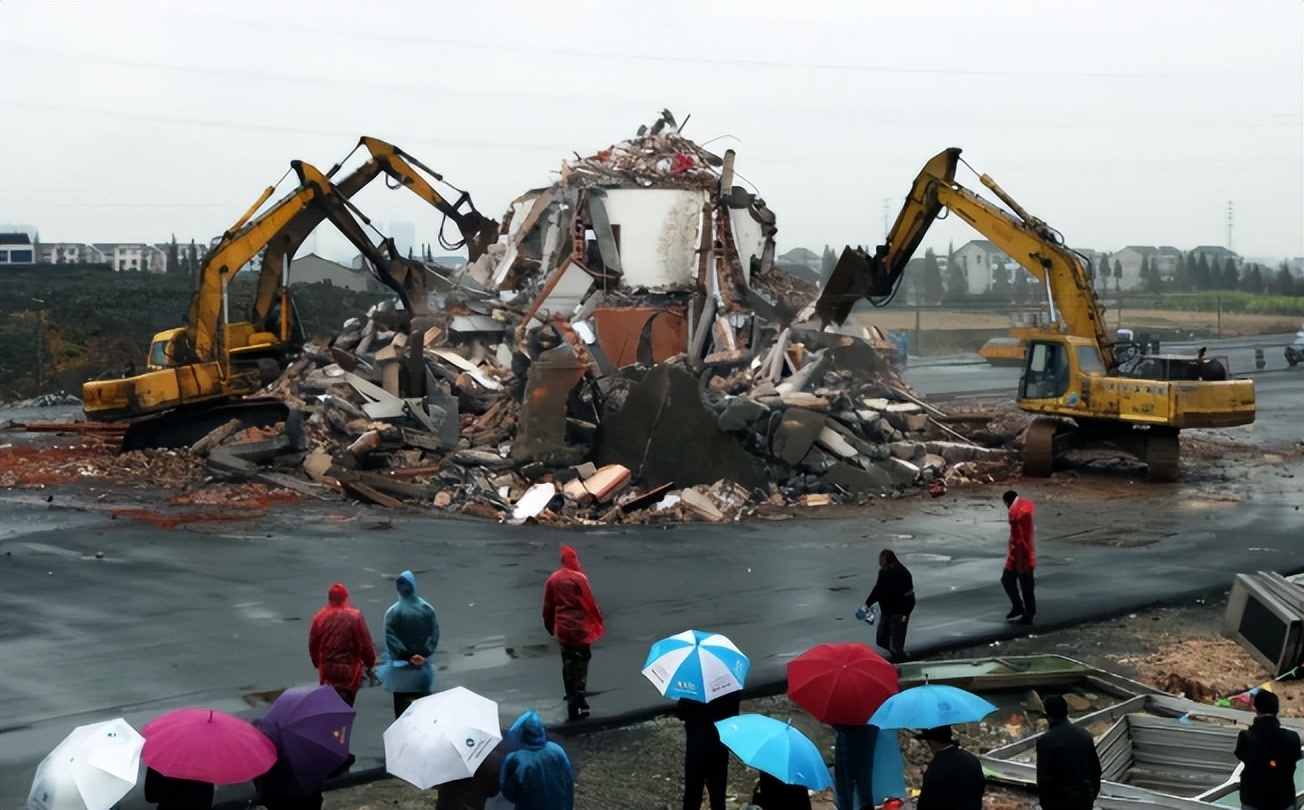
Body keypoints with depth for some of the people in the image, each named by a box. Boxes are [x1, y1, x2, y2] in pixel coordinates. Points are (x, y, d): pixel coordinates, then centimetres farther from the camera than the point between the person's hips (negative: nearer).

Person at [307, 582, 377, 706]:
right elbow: (366, 644, -8)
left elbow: (313, 645, 6)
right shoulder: (355, 616, -9)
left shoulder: (319, 617, 0)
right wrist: (369, 663, 6)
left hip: (327, 670, 3)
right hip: (349, 670, -3)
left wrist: (318, 664, 20)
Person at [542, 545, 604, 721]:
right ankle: (580, 702, -2)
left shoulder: (552, 580, 3)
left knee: (568, 667, 9)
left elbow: (548, 607, 8)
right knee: (581, 665, 4)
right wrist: (598, 622, 2)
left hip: (563, 629, 4)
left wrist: (550, 627, 20)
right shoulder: (579, 578, -12)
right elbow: (590, 603, -10)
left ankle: (573, 706, 8)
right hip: (581, 627, -4)